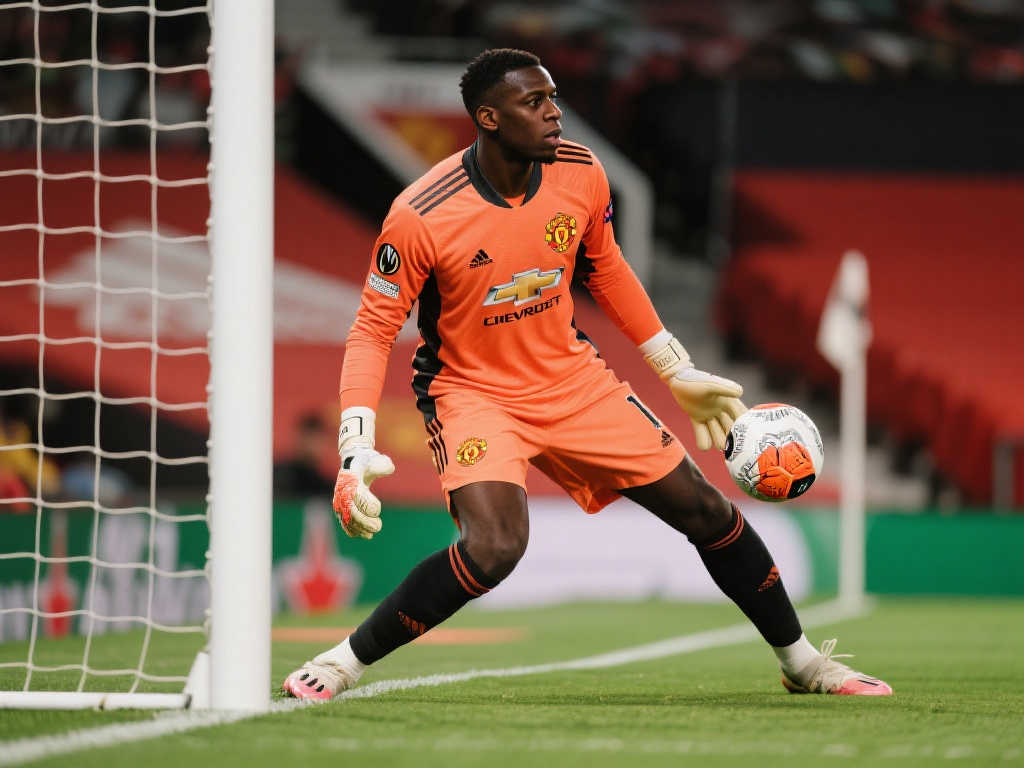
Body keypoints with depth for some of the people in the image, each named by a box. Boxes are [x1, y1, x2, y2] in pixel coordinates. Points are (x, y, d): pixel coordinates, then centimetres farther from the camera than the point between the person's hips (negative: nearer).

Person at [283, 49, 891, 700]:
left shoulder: (582, 175, -9)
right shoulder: (420, 218, -24)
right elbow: (373, 331, -16)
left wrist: (680, 374, 15)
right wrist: (357, 455, -25)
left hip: (571, 377, 5)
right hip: (473, 394, -5)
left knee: (706, 510, 5)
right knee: (495, 549, -31)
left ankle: (803, 663, 25)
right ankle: (345, 661, -14)